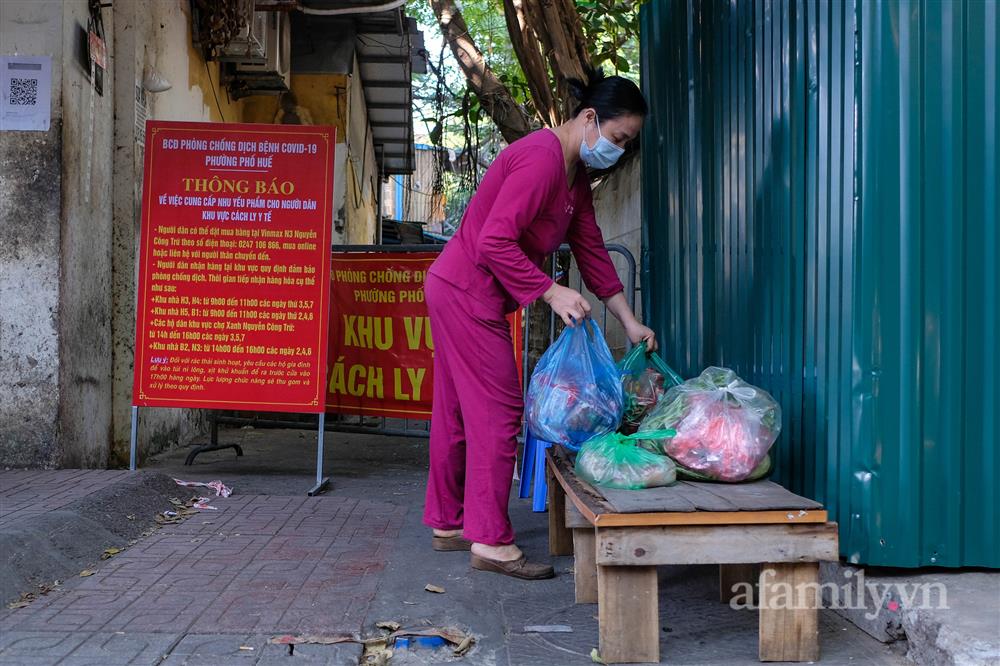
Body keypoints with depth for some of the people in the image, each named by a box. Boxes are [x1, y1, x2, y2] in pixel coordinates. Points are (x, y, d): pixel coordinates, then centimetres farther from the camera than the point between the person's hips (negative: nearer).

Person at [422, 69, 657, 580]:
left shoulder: (575, 174, 12)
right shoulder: (541, 159, -20)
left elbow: (591, 249, 15)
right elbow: (495, 242, -26)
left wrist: (629, 322, 13)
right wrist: (551, 293, -23)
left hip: (459, 292, 10)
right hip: (468, 293, -10)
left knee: (458, 411, 15)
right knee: (497, 409, -7)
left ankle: (446, 523, 26)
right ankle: (490, 541, -1)